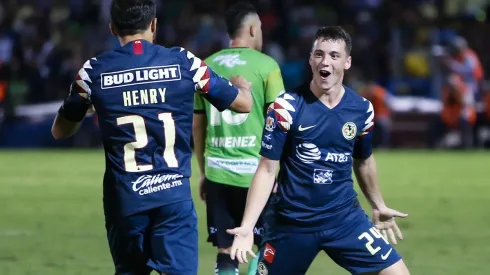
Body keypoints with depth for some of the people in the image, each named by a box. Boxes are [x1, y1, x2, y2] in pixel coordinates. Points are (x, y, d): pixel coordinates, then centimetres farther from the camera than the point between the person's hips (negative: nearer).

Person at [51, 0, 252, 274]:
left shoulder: (95, 71, 0)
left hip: (124, 197, 1)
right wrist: (243, 85, 35)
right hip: (174, 193, -1)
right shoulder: (183, 62, -1)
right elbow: (243, 103, 11)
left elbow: (60, 131, 15)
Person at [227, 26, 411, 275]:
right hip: (292, 221, -3)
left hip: (344, 217, 3)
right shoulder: (287, 107, -12)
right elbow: (267, 169, -10)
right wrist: (246, 226, -18)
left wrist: (378, 206, 31)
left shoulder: (362, 109, 0)